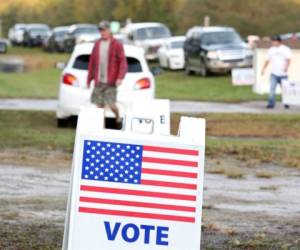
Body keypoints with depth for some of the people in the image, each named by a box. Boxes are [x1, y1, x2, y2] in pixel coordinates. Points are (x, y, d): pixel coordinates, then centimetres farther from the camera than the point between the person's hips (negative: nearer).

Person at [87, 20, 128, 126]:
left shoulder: (117, 45, -2)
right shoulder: (97, 44, 12)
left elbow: (123, 62, -7)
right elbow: (92, 62, 15)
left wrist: (120, 77, -19)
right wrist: (89, 79, 12)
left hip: (111, 82, -4)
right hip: (98, 81, 4)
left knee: (111, 104, -8)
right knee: (99, 105, 2)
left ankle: (118, 119, 19)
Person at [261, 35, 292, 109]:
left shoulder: (286, 49, 1)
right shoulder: (271, 50, 12)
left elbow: (288, 60, -10)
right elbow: (267, 61, 15)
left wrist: (286, 67, -28)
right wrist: (263, 69, 4)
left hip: (283, 74, -2)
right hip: (274, 73, 2)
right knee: (272, 89, -9)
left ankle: (286, 103, 16)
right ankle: (271, 104, -8)